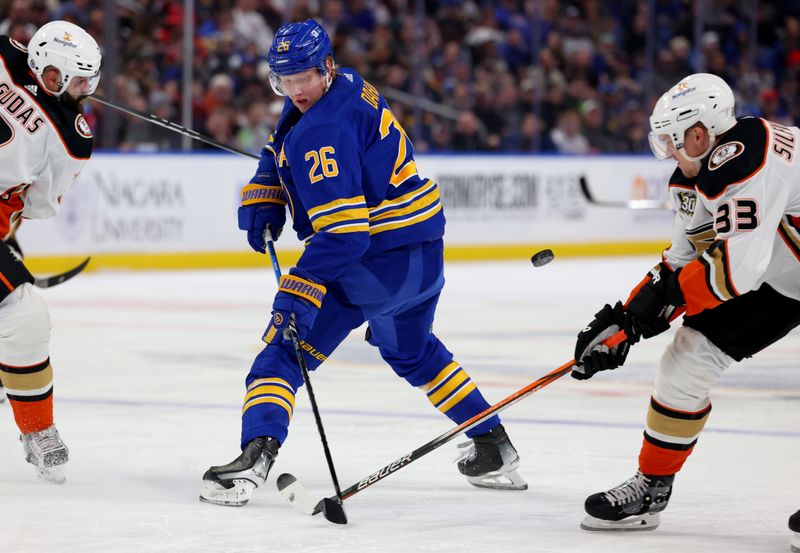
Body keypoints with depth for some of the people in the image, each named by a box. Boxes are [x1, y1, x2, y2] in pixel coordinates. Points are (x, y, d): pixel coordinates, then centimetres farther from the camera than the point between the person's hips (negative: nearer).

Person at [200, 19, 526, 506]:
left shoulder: (324, 130, -22)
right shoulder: (348, 87, 8)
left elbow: (341, 230, -29)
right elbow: (281, 151, 25)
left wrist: (301, 289, -32)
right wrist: (262, 199, 12)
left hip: (378, 259, -10)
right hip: (427, 251, 10)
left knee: (288, 350, -8)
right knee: (411, 351, 31)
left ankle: (257, 455, -26)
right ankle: (494, 450, 36)